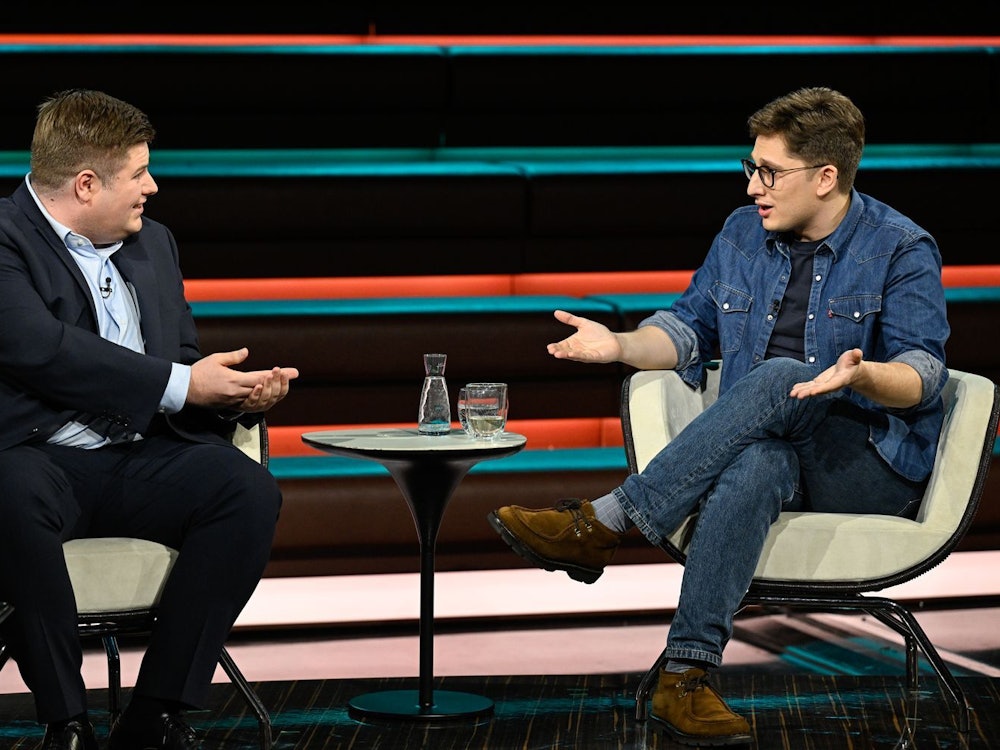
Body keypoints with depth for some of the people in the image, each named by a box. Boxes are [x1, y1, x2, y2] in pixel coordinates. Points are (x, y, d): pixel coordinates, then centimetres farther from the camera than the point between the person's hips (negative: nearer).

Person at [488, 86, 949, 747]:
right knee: (754, 469, -37)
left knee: (777, 379, -35)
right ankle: (685, 675, -49)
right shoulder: (743, 233, 12)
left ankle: (601, 525, -35)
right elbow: (691, 328, 15)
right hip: (769, 444, 3)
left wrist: (860, 376, -36)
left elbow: (922, 376, -13)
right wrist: (621, 345, -5)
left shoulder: (902, 250, -4)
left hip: (875, 466, -3)